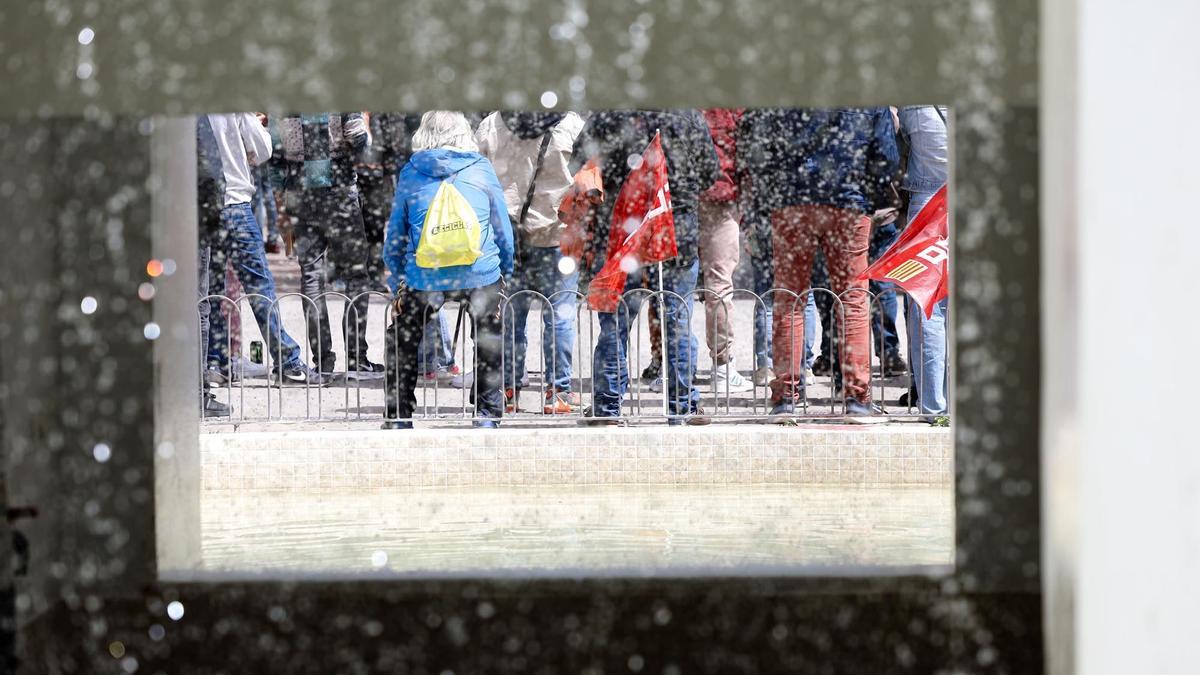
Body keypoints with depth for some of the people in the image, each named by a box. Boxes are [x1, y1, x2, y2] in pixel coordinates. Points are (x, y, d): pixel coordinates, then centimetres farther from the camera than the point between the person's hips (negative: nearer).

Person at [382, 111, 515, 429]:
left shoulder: (410, 173, 4)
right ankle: (488, 414, 18)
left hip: (424, 279, 0)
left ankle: (398, 416, 15)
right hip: (482, 276, 0)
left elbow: (395, 233, 8)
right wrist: (506, 272, 20)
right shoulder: (482, 169, 3)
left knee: (402, 342, 15)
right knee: (489, 344, 16)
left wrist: (396, 283, 17)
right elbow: (503, 229, 8)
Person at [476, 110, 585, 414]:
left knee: (509, 315, 11)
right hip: (556, 235, -3)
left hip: (505, 238, 3)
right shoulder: (572, 126, -9)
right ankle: (558, 391, 6)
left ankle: (508, 389, 16)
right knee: (559, 316, 5)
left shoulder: (489, 127, 2)